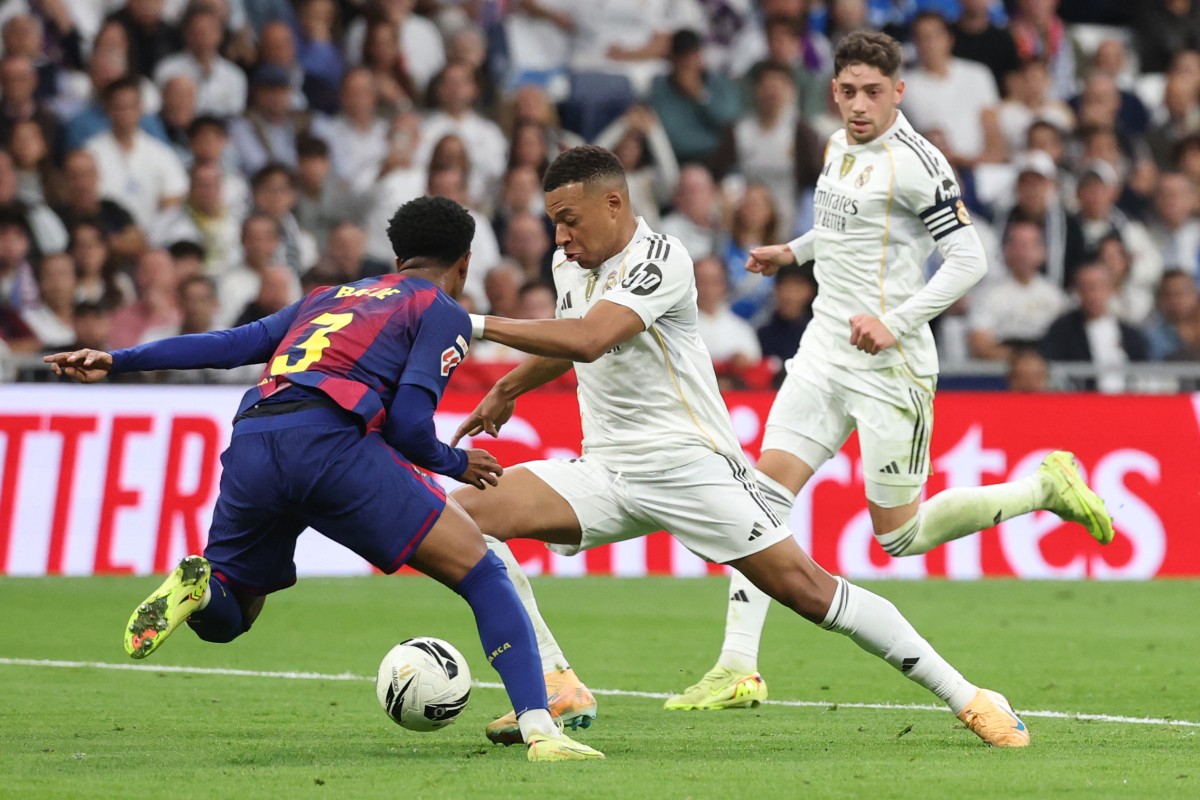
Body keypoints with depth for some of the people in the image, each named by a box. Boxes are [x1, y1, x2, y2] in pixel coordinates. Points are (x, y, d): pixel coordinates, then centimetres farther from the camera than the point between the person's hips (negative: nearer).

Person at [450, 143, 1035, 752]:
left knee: (806, 588, -12)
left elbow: (586, 340, -31)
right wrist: (506, 390, 38)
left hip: (692, 466, -7)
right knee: (466, 512, -11)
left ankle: (968, 699, -2)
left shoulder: (660, 260, -16)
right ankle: (556, 686, -9)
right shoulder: (569, 267, 10)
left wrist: (482, 325, -26)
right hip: (604, 471, 7)